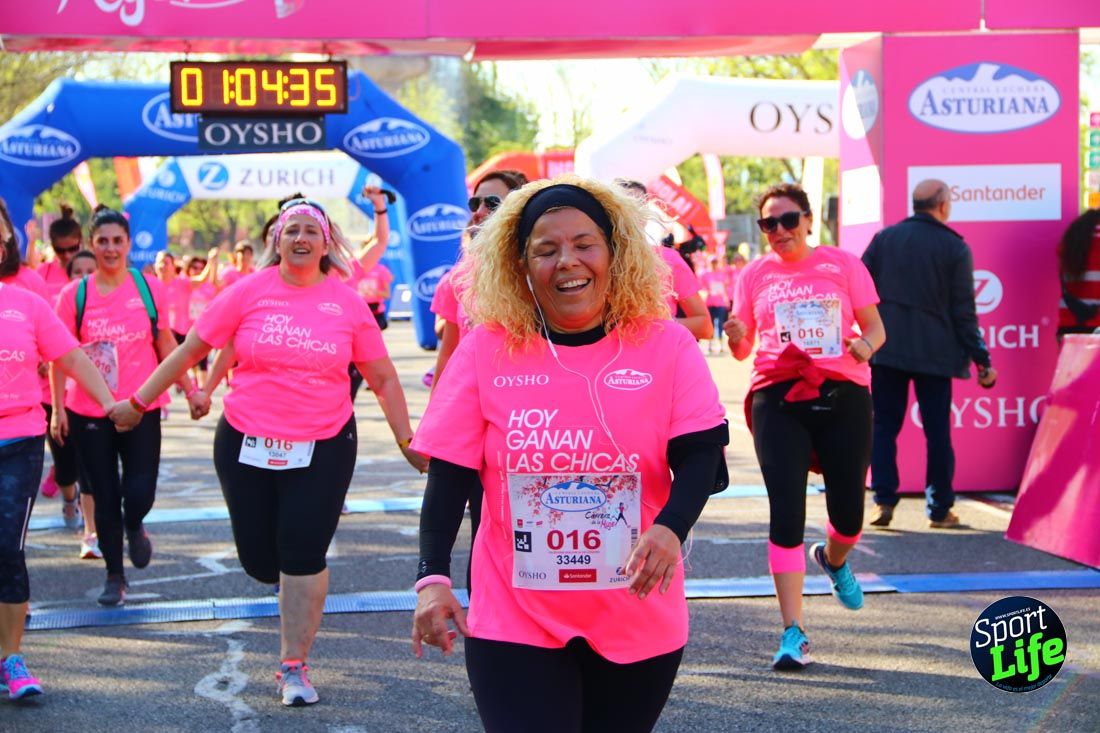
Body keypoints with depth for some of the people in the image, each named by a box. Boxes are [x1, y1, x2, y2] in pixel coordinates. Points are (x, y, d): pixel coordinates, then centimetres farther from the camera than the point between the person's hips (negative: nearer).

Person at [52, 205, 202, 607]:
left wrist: (189, 390, 6)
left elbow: (166, 344, 7)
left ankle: (134, 527, 30)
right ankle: (114, 575, 25)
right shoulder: (74, 294, -3)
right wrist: (58, 408, -5)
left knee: (139, 493, -7)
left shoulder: (149, 288, -1)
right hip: (89, 413, 0)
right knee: (105, 498, 6)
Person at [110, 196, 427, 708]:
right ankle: (300, 595, 43)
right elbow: (190, 349, 3)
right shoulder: (251, 291, -3)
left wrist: (405, 440, 4)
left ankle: (294, 667, 11)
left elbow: (382, 378, 6)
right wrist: (138, 402, 5)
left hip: (323, 448, -1)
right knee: (259, 560, 6)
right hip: (247, 444, 1)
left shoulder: (347, 303, -2)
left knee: (303, 556, -4)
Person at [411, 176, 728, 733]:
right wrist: (432, 577, -13)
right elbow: (449, 475, -3)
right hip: (514, 623, -1)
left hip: (638, 622, 1)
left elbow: (700, 454, -8)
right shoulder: (485, 351, -3)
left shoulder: (666, 345, -3)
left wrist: (671, 526, -27)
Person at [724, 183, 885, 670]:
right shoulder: (755, 275, 9)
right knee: (786, 513, -10)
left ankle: (833, 560, 43)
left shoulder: (843, 265, 6)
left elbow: (875, 327, 8)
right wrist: (737, 337, -14)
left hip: (842, 395, 0)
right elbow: (742, 350, 10)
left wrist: (864, 346, -15)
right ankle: (793, 633, -5)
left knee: (849, 514, 4)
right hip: (778, 397, 0)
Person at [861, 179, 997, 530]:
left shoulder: (884, 238, 4)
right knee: (937, 430, 7)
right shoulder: (955, 247, -2)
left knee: (884, 425, 8)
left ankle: (884, 501, 1)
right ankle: (940, 509, 10)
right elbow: (963, 311, -4)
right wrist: (982, 360, 1)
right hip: (934, 352, -1)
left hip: (886, 348, 2)